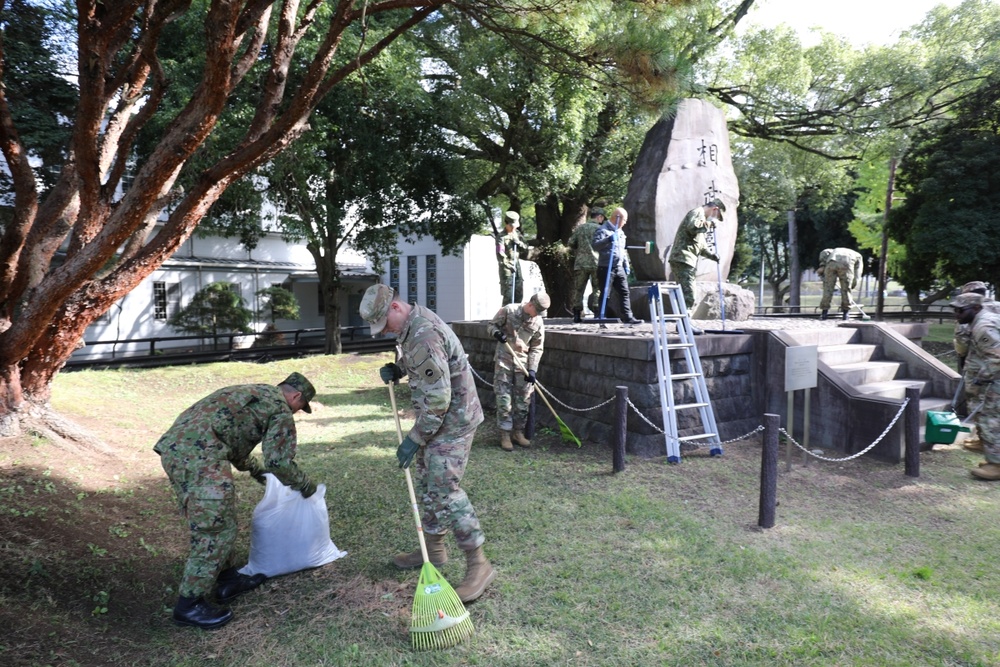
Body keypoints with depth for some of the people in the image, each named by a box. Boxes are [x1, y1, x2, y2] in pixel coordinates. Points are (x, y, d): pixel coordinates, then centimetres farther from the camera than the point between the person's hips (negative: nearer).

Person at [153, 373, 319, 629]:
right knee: (216, 530, -1)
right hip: (199, 455, -10)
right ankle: (189, 605, 6)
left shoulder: (251, 393, 30)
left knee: (212, 523, 20)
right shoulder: (281, 408, 3)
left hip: (174, 447, 10)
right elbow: (280, 461, -2)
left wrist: (256, 469, 51)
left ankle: (228, 579, 30)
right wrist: (305, 485, 15)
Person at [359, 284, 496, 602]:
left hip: (452, 420, -10)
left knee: (445, 490, -10)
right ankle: (434, 547, 32)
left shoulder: (424, 335, -27)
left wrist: (415, 439, -21)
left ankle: (478, 564, -1)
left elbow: (438, 399, -27)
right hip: (436, 418, 10)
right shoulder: (411, 325, 6)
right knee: (427, 483, 17)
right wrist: (396, 369, 4)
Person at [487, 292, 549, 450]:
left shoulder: (538, 323, 0)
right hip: (503, 361, -3)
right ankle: (505, 435, 7)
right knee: (504, 399, -3)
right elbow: (491, 325, 1)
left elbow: (537, 349, 2)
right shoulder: (508, 310, -8)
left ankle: (518, 432, 21)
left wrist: (532, 369, -7)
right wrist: (497, 333, -22)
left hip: (523, 363, 3)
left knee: (523, 400, 6)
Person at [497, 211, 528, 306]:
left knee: (519, 294, 12)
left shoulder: (517, 234, 10)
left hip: (517, 265, 7)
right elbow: (500, 255, -21)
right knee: (508, 295, -8)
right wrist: (509, 266, -30)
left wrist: (518, 242, -7)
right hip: (506, 267, -7)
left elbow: (525, 249, 11)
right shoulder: (502, 237, -13)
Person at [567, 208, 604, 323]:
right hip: (596, 263, -3)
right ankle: (597, 312, 2)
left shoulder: (579, 228, 8)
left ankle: (577, 314, 6)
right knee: (598, 289, 7)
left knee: (578, 289, 8)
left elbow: (571, 243, 9)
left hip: (580, 263, 3)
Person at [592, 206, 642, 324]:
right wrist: (607, 240, -36)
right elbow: (595, 244, -22)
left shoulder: (620, 232, 19)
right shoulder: (603, 230, -8)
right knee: (605, 294, -3)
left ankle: (628, 317, 8)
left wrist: (626, 265, 21)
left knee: (624, 292, 5)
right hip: (606, 268, -8)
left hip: (619, 268, 8)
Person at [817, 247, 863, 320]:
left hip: (831, 264, 2)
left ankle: (824, 312, 11)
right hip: (846, 265, -1)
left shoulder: (835, 251, 44)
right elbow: (856, 275, 24)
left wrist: (822, 266, 9)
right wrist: (851, 286, 25)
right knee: (846, 289, 12)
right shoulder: (858, 256, 39)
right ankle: (846, 312, 17)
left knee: (828, 288, 10)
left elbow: (824, 253, 19)